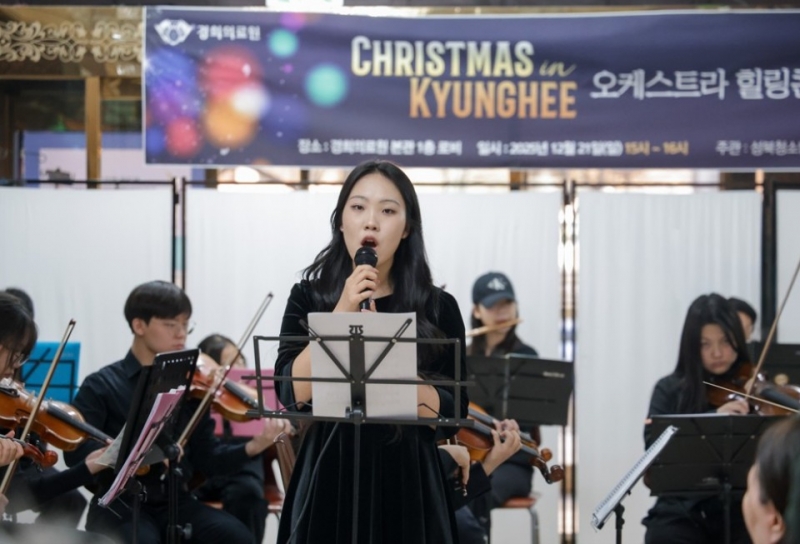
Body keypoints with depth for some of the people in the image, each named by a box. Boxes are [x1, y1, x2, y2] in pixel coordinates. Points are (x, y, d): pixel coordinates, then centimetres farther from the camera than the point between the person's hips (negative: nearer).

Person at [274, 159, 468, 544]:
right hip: (328, 483, 0)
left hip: (408, 486, 0)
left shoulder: (438, 309, 2)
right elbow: (293, 393, -9)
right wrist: (342, 313, -14)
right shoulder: (308, 298, 4)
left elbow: (449, 414, -5)